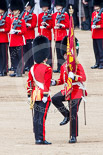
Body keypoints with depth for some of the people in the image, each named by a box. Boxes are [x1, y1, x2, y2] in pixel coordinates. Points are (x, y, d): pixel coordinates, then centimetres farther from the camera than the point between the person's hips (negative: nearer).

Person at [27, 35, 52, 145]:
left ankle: (37, 138, 13)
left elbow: (29, 82, 11)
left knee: (36, 117, 9)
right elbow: (47, 83, -17)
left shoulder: (33, 68, 8)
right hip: (43, 96, -6)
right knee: (42, 117, -8)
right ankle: (41, 139, -9)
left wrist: (29, 95, 16)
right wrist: (45, 95, -17)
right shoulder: (47, 69, -11)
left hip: (35, 94, 7)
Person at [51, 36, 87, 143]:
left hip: (76, 91, -7)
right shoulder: (63, 66, 11)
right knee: (55, 99, -18)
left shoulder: (77, 65, -9)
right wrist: (54, 82, 0)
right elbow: (62, 80, 20)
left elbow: (83, 78, -18)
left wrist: (74, 77, -36)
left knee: (74, 113, -7)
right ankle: (66, 115, 2)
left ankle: (74, 136, -1)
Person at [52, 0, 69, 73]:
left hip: (63, 36, -6)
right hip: (57, 36, 6)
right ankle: (59, 68, 8)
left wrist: (61, 26, -20)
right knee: (58, 52, 6)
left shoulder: (65, 14, -3)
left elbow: (68, 25, -7)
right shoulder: (54, 15, 14)